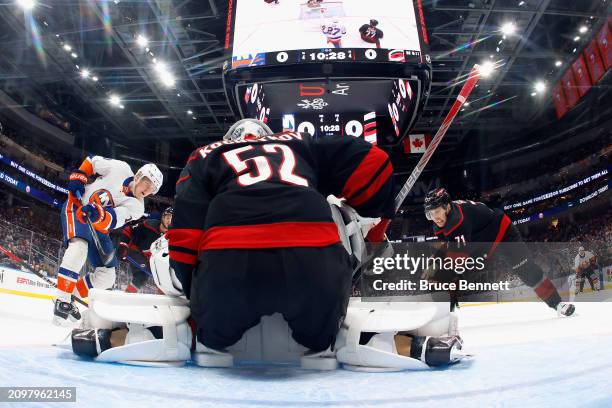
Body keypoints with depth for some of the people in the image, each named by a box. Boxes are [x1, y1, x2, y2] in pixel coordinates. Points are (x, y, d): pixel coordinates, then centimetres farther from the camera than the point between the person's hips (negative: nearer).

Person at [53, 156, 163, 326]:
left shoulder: (136, 207, -9)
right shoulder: (120, 168, -12)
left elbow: (112, 220, -27)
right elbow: (92, 160, 3)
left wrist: (98, 215, -48)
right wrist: (78, 177, -11)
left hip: (97, 227, 5)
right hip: (76, 206, -5)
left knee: (107, 276, -3)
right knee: (80, 247, -35)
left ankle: (69, 300, 11)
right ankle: (61, 300, -30)